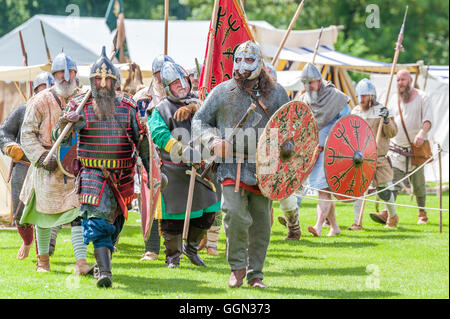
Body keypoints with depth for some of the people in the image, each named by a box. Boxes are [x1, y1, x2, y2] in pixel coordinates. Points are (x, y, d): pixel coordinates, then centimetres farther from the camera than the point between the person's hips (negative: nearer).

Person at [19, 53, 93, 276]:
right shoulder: (40, 102, -5)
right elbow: (27, 134, -4)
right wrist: (41, 156, -17)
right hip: (48, 167, -1)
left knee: (78, 212, -12)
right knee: (44, 214, 11)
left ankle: (81, 263, -15)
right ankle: (43, 258, 32)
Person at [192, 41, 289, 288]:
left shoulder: (276, 93, 7)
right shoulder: (222, 92, 4)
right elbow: (200, 120, 11)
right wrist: (212, 140, -8)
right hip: (232, 165, -2)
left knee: (261, 223, 5)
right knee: (235, 214, -19)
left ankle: (255, 274, 19)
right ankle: (237, 267, 0)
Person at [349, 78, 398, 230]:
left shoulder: (381, 111, -3)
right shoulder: (355, 112, 10)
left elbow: (392, 133, -8)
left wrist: (387, 120, -24)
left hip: (377, 158, -3)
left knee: (383, 190, 4)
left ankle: (393, 216, 28)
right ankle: (357, 222, -5)